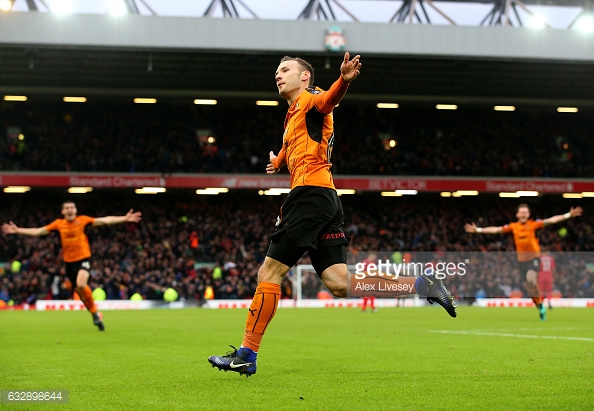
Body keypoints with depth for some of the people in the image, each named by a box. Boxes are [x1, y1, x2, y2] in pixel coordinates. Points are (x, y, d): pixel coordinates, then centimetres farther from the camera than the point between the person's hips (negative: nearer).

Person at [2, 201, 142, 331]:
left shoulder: (83, 220, -4)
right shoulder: (58, 224, 4)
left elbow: (105, 220, -10)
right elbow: (38, 231, 8)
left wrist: (124, 219, -19)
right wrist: (17, 230, 4)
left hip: (83, 258, -4)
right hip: (69, 261, 4)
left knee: (81, 284, -28)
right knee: (79, 291, 8)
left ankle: (94, 311, -9)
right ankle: (95, 314, 26)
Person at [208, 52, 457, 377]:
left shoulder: (309, 99, 0)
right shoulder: (293, 116, 27)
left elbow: (328, 99, -24)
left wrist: (344, 79, -44)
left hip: (310, 193, -9)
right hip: (324, 202, 9)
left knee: (269, 273, -6)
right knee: (339, 284, -2)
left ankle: (246, 355, -3)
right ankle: (421, 285, -2)